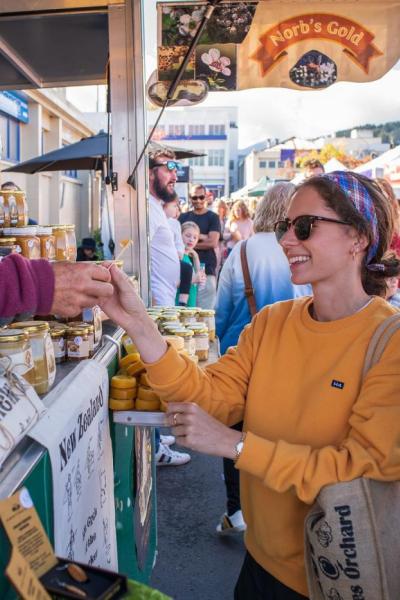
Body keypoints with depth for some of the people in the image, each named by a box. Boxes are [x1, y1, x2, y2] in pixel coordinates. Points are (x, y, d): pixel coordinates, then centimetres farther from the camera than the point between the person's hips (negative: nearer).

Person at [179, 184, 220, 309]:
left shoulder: (212, 217, 4)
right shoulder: (183, 217, 14)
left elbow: (213, 242, -8)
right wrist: (202, 237, -8)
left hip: (206, 269, -3)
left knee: (205, 310, -4)